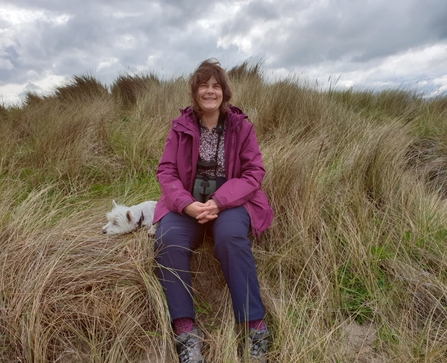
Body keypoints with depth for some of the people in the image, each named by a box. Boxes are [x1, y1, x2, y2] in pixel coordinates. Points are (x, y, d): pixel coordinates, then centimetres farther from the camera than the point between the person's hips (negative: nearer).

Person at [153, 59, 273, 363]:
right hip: (188, 202, 2)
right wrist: (187, 204, -21)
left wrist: (219, 201, -21)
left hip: (231, 200, -1)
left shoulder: (241, 126, 1)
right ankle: (186, 330, -17)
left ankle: (256, 325, -19)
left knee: (230, 235, -33)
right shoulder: (180, 126, 4)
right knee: (168, 239, -27)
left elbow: (254, 173, -5)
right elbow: (166, 171, -1)